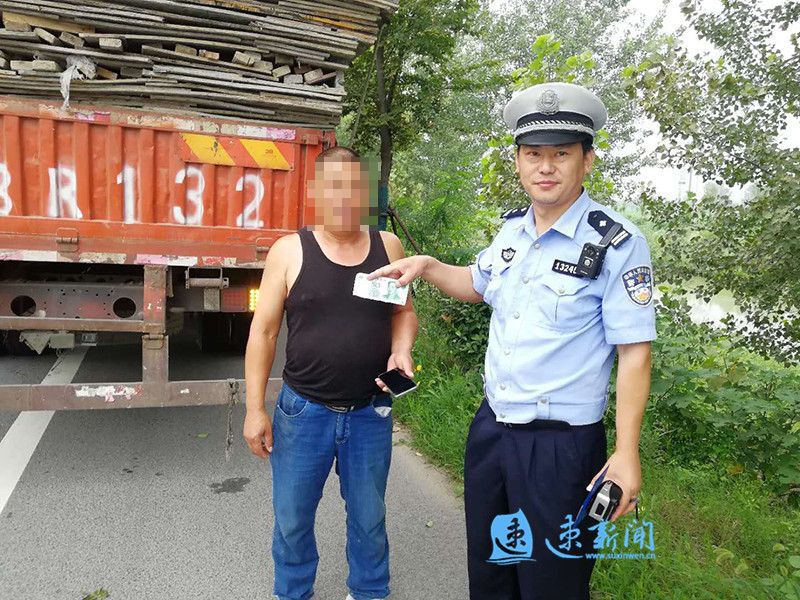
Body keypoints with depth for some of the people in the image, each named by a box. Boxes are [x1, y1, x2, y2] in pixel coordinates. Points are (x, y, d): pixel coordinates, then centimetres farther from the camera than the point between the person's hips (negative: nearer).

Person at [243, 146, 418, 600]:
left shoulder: (388, 247, -1)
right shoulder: (289, 251, -7)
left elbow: (405, 312, 10)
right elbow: (264, 332, -4)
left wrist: (401, 350, -10)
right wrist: (255, 408, -6)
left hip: (371, 412, 1)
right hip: (303, 410, -1)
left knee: (369, 517, 19)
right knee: (293, 517, 17)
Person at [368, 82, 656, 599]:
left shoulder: (618, 243, -15)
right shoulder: (512, 229, 4)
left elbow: (634, 354, -15)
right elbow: (480, 285, 22)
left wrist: (627, 453, -16)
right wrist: (426, 266, 6)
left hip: (562, 445, -6)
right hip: (490, 429, 6)